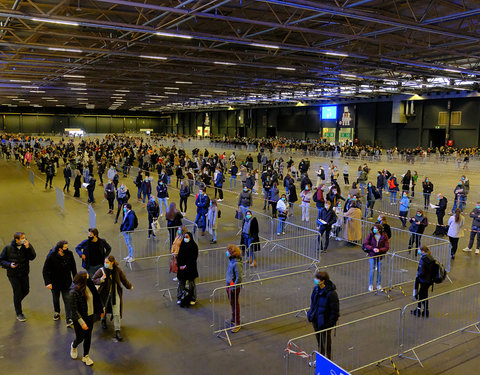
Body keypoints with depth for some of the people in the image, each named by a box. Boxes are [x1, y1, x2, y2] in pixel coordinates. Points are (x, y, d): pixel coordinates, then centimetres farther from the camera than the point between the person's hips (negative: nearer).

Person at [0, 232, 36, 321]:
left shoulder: (26, 246, -10)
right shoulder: (8, 248, -14)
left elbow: (32, 257, -19)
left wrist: (28, 247, -32)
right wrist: (9, 265, -22)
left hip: (24, 274, 3)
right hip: (13, 275, -3)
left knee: (26, 291, 13)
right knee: (17, 293, 2)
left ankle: (17, 302, 46)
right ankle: (19, 314, 19)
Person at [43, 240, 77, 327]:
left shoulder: (69, 254, -14)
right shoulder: (51, 256, -22)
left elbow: (73, 267, 1)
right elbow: (45, 270, -16)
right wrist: (48, 282, -25)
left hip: (66, 283, 1)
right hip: (55, 282, -1)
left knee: (68, 300, -3)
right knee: (56, 298, 22)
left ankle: (69, 320, 3)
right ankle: (56, 312, 50)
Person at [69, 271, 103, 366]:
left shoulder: (89, 285, -10)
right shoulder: (74, 292, -28)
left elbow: (95, 297, 5)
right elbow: (74, 309, -22)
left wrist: (100, 309, 14)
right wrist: (82, 322, -23)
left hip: (90, 316, 5)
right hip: (79, 318, -5)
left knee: (88, 337, 17)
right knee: (80, 338, 14)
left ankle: (86, 356, 36)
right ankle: (73, 346, 50)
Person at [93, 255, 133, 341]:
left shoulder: (117, 270, -12)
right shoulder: (101, 271, -19)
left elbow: (123, 279, 5)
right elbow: (93, 280, -16)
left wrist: (129, 286, 19)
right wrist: (101, 280, -36)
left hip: (115, 293, 0)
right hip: (105, 294, 0)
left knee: (117, 313, -5)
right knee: (103, 309, 23)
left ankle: (117, 332, 1)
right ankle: (103, 320, 57)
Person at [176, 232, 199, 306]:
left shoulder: (194, 246, -9)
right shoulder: (182, 245, 5)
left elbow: (193, 258, -13)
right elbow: (179, 256, 6)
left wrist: (186, 266, -17)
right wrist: (180, 265, -5)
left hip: (190, 268, -4)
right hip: (182, 268, 4)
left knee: (191, 284, 5)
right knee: (181, 283, 9)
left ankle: (193, 299, 17)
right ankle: (180, 298, 21)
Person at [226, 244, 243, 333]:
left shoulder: (237, 263, -28)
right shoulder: (231, 260, 0)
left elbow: (239, 277, -26)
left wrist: (234, 287, -21)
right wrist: (227, 278, 17)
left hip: (234, 287, -9)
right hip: (229, 285, 9)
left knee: (235, 304, 5)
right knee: (232, 303, 23)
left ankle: (237, 324, 20)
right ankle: (233, 319, 41)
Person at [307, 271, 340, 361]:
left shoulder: (331, 294, -27)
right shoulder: (316, 289, -5)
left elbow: (335, 311, -20)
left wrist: (330, 323, -18)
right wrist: (311, 315, 12)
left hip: (325, 323, -7)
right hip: (316, 321, 7)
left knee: (326, 344, 13)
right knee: (319, 342, 26)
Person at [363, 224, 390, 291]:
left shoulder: (384, 237, -7)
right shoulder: (370, 236, -7)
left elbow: (387, 247, -6)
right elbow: (365, 244, -6)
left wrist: (379, 250, -21)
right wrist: (372, 248, -19)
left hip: (380, 256, 1)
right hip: (372, 255, -1)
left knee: (379, 271, 8)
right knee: (372, 270, -1)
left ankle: (379, 285, 26)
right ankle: (370, 285, 14)